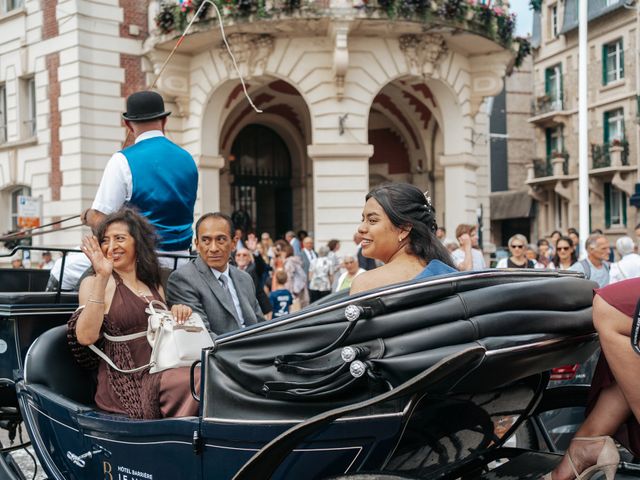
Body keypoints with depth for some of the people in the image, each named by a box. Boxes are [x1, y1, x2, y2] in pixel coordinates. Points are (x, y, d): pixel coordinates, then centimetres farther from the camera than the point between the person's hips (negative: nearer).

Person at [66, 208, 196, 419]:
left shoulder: (154, 286, 20)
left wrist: (178, 313, 5)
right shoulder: (94, 284, 4)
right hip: (126, 384, -6)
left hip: (161, 373, 6)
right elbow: (86, 336, -12)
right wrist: (102, 278, -16)